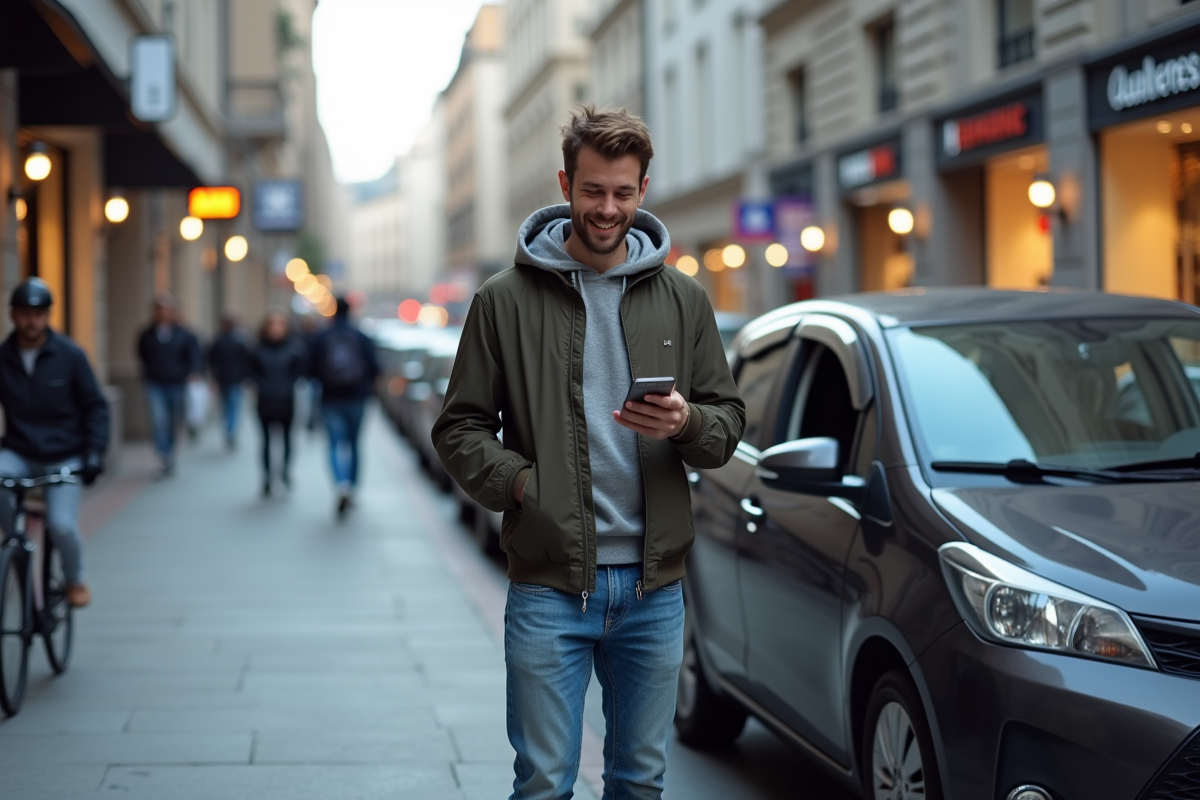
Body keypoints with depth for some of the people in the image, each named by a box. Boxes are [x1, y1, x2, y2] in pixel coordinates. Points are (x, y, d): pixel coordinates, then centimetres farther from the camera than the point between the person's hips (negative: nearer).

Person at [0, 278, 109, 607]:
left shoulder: (70, 355, -7)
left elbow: (95, 407, -1)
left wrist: (94, 451, -13)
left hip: (64, 457, -1)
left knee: (62, 524, -19)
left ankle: (75, 580, 13)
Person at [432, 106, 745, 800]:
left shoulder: (682, 300, 8)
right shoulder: (507, 300, 1)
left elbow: (729, 421, 10)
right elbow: (461, 428, 3)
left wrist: (687, 424, -13)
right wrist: (516, 481, -14)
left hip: (654, 585, 3)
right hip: (548, 585, -2)